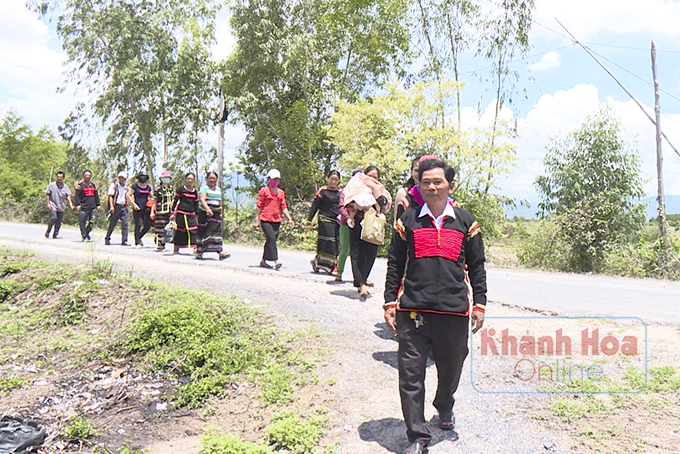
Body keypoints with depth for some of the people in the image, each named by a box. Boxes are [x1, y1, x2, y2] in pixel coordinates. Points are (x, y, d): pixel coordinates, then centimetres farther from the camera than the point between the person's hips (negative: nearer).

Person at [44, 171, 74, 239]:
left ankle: (55, 234, 15)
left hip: (61, 206, 3)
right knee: (53, 218, -17)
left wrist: (70, 203, -9)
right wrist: (48, 203, -4)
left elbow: (68, 195, 6)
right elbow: (47, 194, 3)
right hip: (53, 205, -3)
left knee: (59, 221, 4)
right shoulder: (51, 185, 0)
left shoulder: (65, 186, 7)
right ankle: (48, 231, 4)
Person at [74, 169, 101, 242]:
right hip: (83, 207, -4)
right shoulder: (80, 185, 3)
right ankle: (84, 237, 5)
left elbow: (96, 196, 22)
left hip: (93, 207, 4)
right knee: (82, 223, -3)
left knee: (93, 221, -4)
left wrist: (98, 205, 17)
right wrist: (77, 205, -12)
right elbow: (77, 196, -2)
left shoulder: (93, 185, 19)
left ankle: (86, 233, 16)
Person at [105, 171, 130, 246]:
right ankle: (107, 239, 19)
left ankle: (124, 240, -6)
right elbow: (110, 196, -5)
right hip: (116, 206, -4)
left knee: (125, 223, -6)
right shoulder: (113, 185, 0)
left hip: (124, 207, 4)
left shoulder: (126, 187, 15)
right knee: (112, 224, 3)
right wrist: (111, 206, -15)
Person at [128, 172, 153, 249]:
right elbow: (128, 196, -2)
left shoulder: (148, 187, 15)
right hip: (137, 209, -5)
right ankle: (137, 242, 6)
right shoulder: (135, 186, 0)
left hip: (146, 209, 5)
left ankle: (139, 237, 26)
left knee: (147, 226, 2)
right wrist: (134, 204, -11)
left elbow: (152, 197, 24)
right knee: (138, 225, -5)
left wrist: (150, 204, 6)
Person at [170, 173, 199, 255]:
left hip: (191, 214, 4)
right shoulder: (180, 189, 0)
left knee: (194, 230, -9)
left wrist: (197, 214, 15)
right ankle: (176, 249, 12)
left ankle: (195, 248, -11)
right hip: (181, 213, -4)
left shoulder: (195, 191, 13)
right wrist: (173, 213, -4)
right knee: (180, 231, 2)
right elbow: (175, 201, 0)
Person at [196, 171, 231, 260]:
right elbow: (202, 199, -21)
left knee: (217, 232, -5)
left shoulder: (218, 189, 17)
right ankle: (199, 251, 14)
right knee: (203, 232, 1)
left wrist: (221, 213, 17)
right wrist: (207, 209, -36)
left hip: (216, 214, 5)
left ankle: (220, 251, -13)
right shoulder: (204, 188, -4)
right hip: (205, 213, -5)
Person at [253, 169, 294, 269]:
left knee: (271, 240, 8)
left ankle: (263, 261, 20)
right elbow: (258, 206, 0)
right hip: (266, 220, -6)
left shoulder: (281, 192, 14)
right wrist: (256, 219, -3)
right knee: (271, 239, -17)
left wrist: (289, 219, 7)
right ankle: (276, 261, -20)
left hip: (277, 220, 6)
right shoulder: (264, 191, -1)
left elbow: (284, 207, 15)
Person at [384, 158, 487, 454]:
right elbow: (395, 263, 8)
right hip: (413, 310, -1)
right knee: (411, 375, 0)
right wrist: (390, 302, 4)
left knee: (451, 368, 17)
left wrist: (479, 303, 9)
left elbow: (476, 265, 13)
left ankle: (444, 407, 49)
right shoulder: (408, 219, 6)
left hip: (454, 310, 1)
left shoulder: (465, 221, 8)